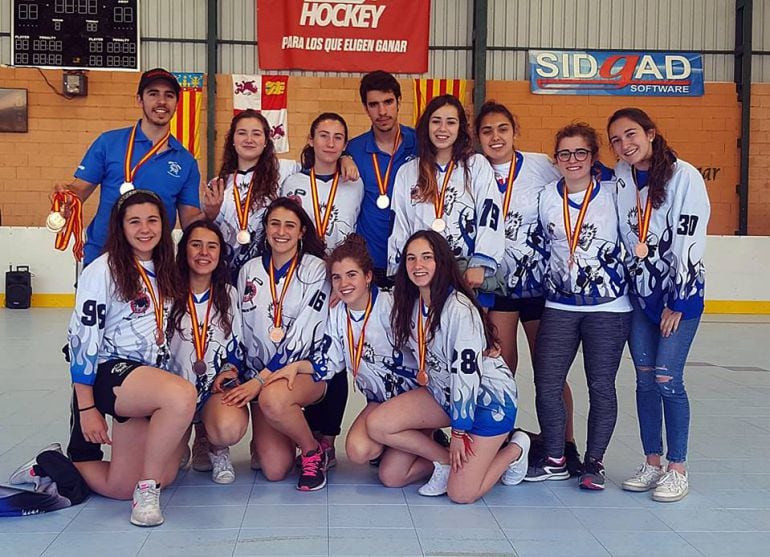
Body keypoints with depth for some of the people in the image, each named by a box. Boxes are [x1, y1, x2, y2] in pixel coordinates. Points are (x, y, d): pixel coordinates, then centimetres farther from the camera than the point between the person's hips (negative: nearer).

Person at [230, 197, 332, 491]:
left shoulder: (315, 269, -5)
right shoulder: (249, 271, 8)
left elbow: (305, 334, -14)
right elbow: (244, 330, 12)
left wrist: (261, 379, -18)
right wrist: (251, 380, -1)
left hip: (307, 368, -3)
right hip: (261, 375, 3)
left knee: (273, 399, -39)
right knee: (274, 469, -12)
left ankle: (313, 449, -10)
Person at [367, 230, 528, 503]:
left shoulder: (459, 309, -23)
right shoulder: (411, 305, 1)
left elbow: (467, 370, -22)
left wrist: (459, 432, -20)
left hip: (486, 395, -7)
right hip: (442, 392, 7)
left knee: (461, 493, -12)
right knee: (377, 424, -14)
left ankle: (515, 449, 15)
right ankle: (446, 460, 4)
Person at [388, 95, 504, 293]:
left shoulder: (478, 166, 6)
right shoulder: (407, 172, 14)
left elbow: (490, 216, -2)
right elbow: (399, 228, 14)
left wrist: (480, 265, -12)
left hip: (467, 272, -1)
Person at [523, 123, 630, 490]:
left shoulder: (614, 194, -3)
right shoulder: (546, 197, 6)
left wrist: (633, 286, 3)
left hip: (608, 307, -3)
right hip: (560, 307, 3)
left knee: (601, 385, 3)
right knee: (547, 383, -1)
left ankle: (594, 461, 19)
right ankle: (554, 460, 16)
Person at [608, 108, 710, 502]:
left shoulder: (685, 176, -13)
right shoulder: (620, 179, 2)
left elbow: (690, 242, -15)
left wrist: (677, 302, -13)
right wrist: (623, 281, 8)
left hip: (681, 292, -5)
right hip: (639, 291, 5)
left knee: (667, 379, -9)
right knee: (645, 379, 6)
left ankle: (677, 469, 5)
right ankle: (652, 463, 18)